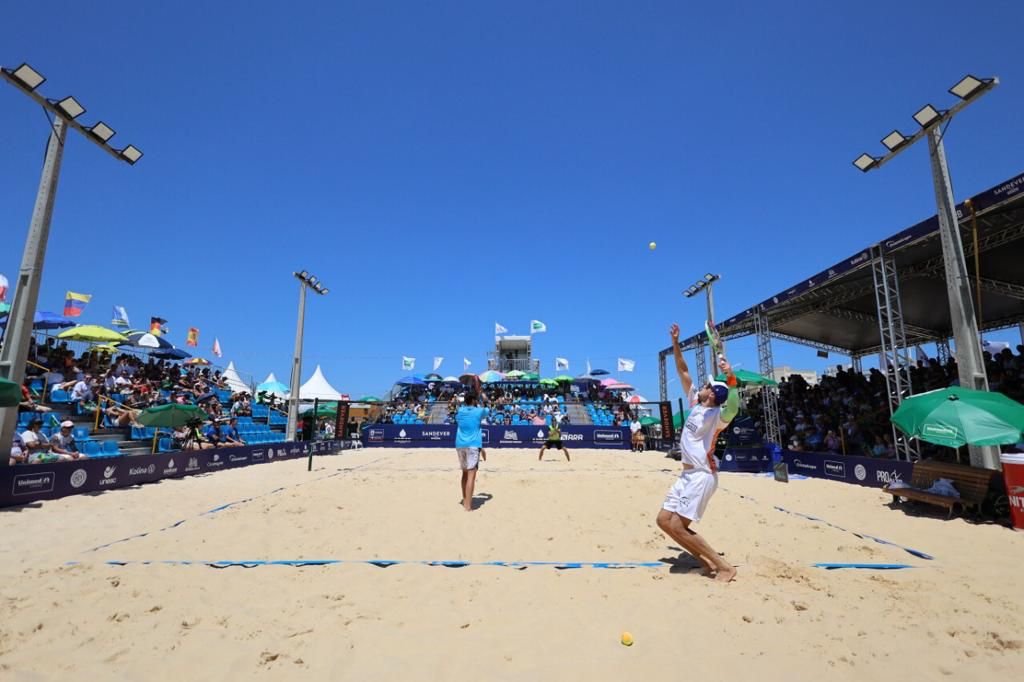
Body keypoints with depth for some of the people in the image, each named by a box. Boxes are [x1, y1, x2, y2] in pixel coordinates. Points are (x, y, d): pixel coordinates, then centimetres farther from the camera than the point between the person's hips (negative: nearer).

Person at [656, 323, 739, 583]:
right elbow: (683, 372, 12)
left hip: (701, 476, -9)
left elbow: (733, 408, -38)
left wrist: (731, 379, -52)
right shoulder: (696, 404, 9)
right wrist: (675, 343, 10)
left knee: (677, 527, -11)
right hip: (687, 475, 9)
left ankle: (724, 566, 1)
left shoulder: (716, 415, -13)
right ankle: (708, 562, 15)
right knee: (664, 520, 7)